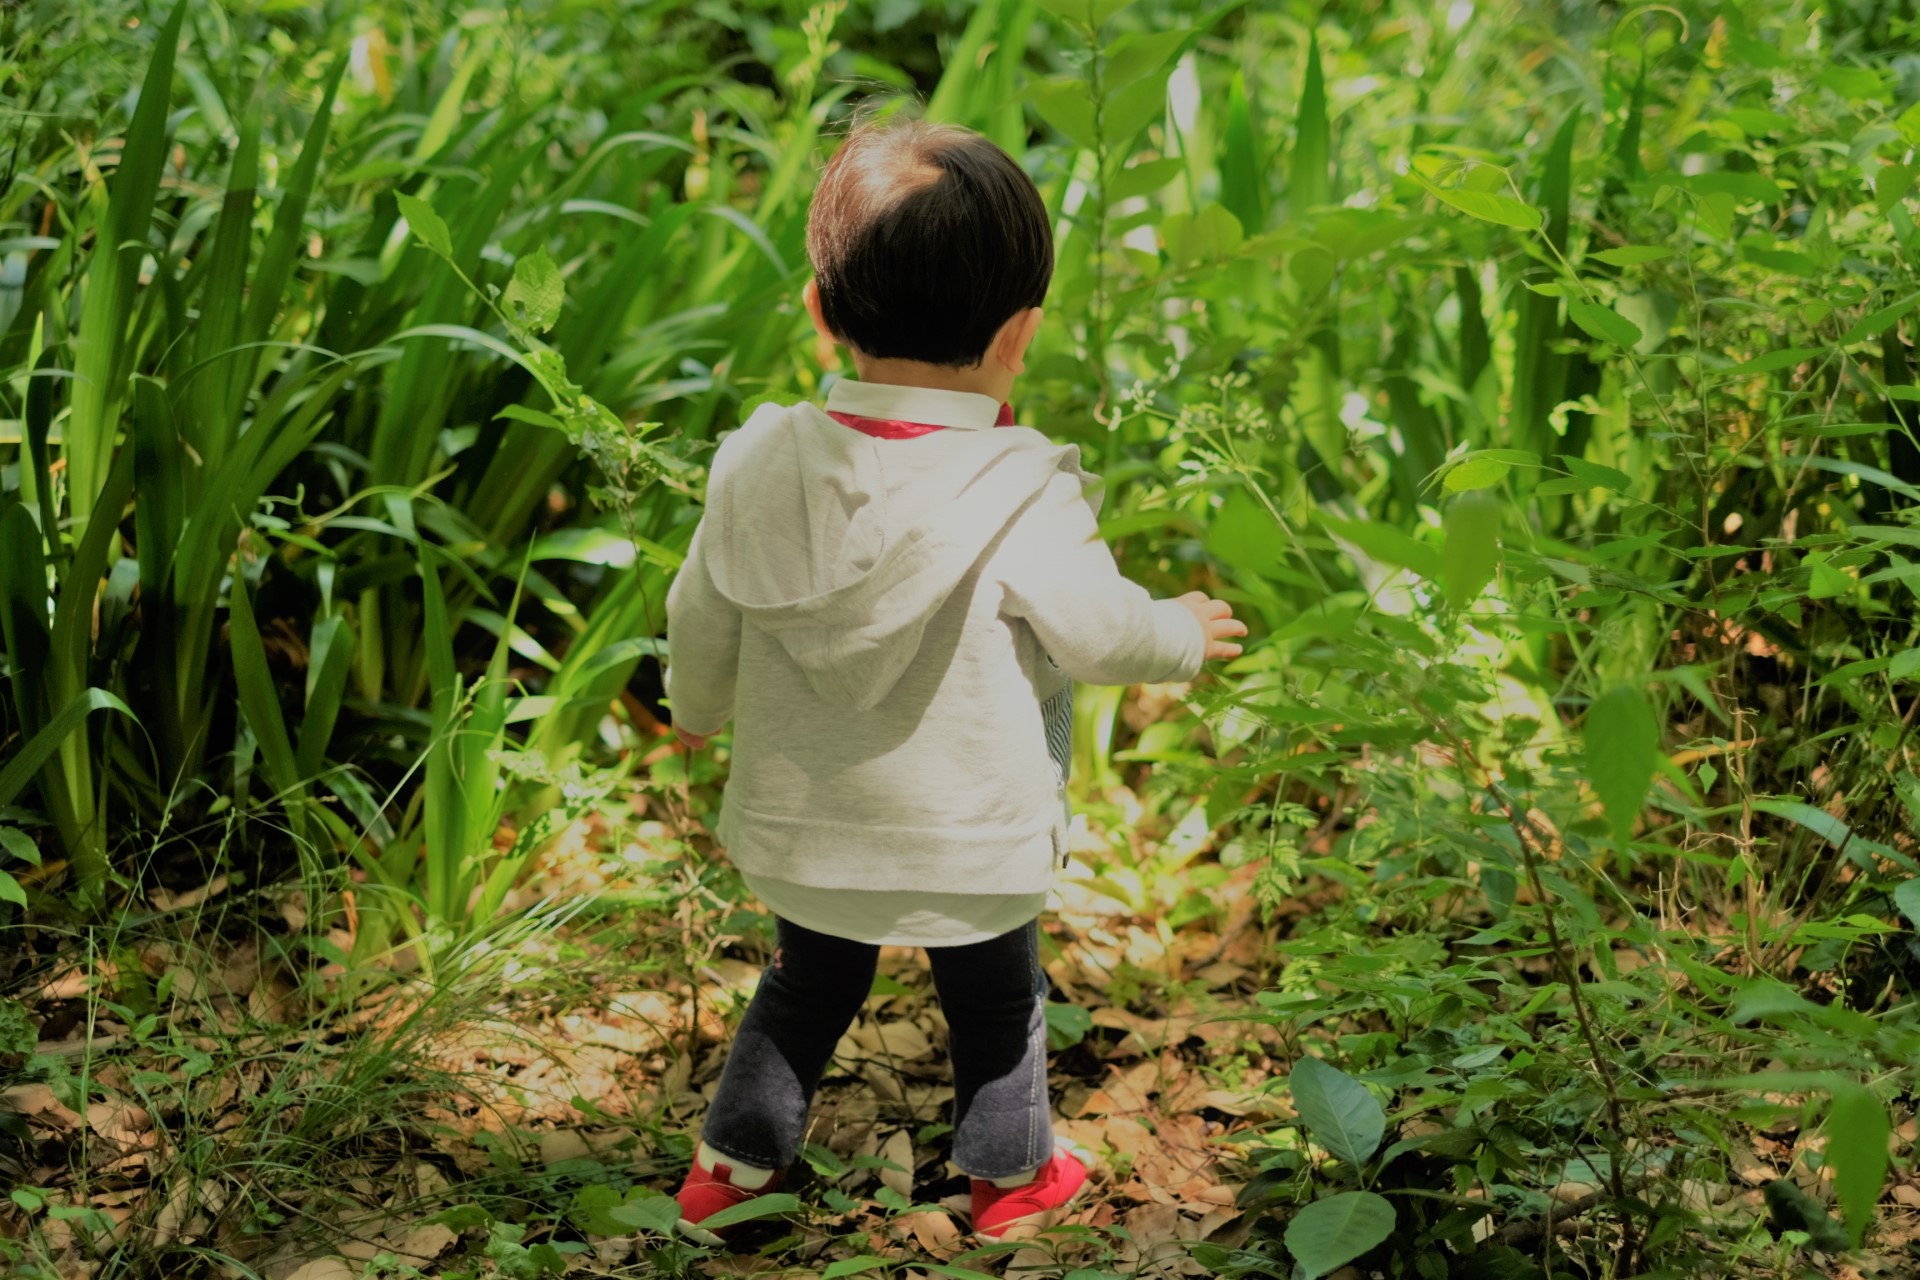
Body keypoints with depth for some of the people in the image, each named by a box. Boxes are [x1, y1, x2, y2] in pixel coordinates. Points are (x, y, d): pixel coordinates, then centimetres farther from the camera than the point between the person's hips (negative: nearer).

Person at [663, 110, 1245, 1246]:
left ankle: (733, 1163, 36)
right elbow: (1099, 631, -14)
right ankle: (1012, 1176, 39)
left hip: (801, 825, 3)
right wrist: (1185, 634, 8)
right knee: (997, 1000, 21)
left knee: (809, 986, 26)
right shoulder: (1023, 506, -26)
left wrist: (699, 707, 21)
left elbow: (702, 617, 0)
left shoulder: (763, 464, -13)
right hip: (971, 842, -3)